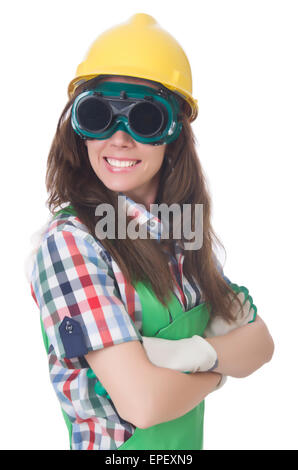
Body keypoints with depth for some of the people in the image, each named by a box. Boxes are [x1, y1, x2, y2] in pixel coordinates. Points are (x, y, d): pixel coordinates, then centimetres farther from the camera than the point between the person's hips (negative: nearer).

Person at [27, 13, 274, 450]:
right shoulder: (67, 241, -24)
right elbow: (143, 402, -28)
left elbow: (260, 343, -5)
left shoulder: (181, 231, -4)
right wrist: (219, 371, -11)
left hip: (189, 441, 6)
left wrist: (196, 352, -24)